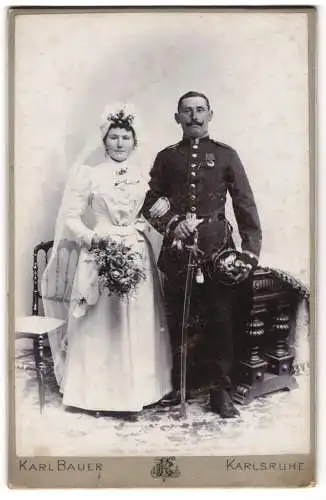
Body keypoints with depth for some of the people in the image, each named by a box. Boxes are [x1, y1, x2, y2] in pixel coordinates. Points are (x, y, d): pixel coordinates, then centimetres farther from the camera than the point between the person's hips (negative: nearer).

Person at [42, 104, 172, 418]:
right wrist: (93, 237, -17)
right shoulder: (88, 174, 1)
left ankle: (135, 391, 20)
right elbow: (71, 217, -2)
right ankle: (97, 393, 17)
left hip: (138, 257, 3)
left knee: (137, 326, 6)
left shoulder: (144, 175, 10)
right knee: (98, 326, 2)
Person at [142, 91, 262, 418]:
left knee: (222, 322, 1)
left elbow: (245, 205, 3)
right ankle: (177, 387, 23)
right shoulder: (166, 157, 13)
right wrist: (174, 223, -11)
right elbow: (150, 204, 8)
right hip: (177, 250, 2)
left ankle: (222, 393, 13)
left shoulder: (226, 155, 8)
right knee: (176, 323, 8)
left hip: (217, 250, -1)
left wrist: (251, 251, -7)